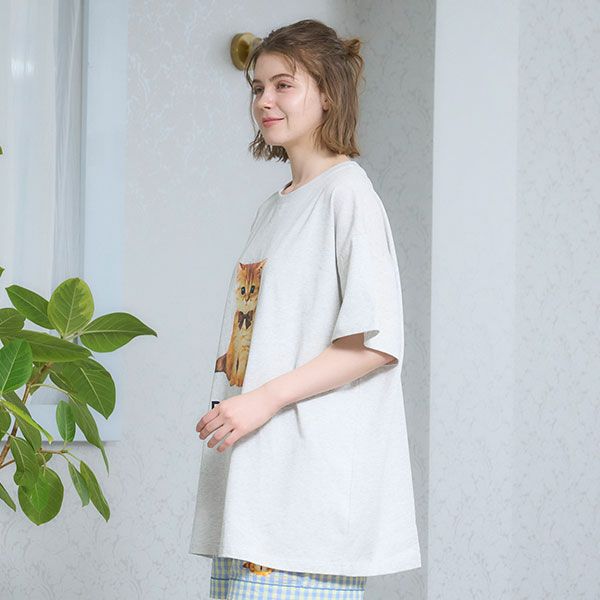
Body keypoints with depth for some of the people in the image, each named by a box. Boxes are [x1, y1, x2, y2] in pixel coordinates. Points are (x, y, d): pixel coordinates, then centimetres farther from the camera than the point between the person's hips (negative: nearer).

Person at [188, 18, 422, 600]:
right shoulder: (273, 208, 20)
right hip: (254, 469, 8)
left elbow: (377, 342, -15)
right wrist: (227, 409, 10)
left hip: (313, 473, -8)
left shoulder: (347, 192, -6)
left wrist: (265, 399, -17)